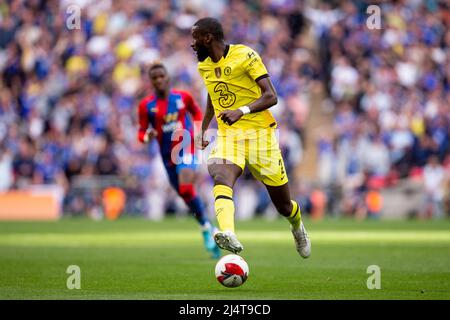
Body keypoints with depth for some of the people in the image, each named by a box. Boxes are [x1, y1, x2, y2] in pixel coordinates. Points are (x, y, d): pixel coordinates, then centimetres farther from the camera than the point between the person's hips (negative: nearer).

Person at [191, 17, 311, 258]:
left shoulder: (245, 56, -10)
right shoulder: (204, 66, 10)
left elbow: (270, 96, -18)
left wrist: (242, 111, -32)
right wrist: (203, 129, 27)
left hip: (259, 132, -4)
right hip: (227, 134, 4)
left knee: (283, 206, 5)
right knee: (221, 178, -32)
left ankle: (297, 227, 41)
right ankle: (228, 235, -53)